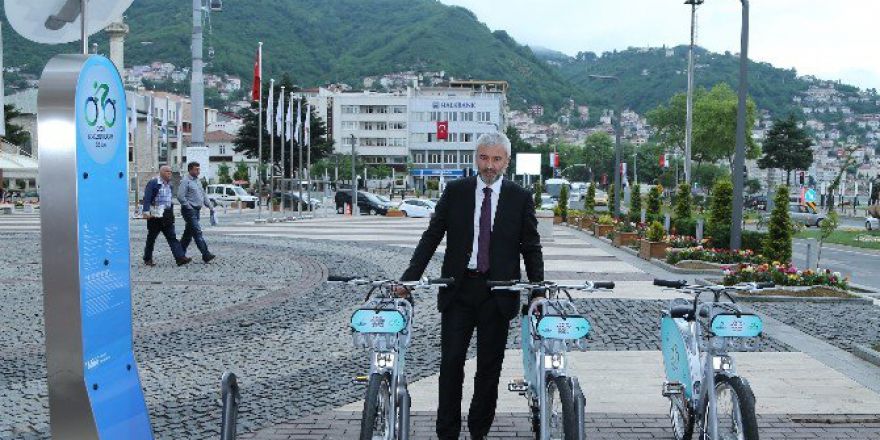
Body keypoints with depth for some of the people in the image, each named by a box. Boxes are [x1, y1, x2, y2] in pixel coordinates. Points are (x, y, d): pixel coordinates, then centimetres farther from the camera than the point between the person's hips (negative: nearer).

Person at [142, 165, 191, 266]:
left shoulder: (169, 184, 15)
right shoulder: (153, 183, -8)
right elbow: (147, 198, -13)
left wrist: (171, 214, 21)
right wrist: (146, 212, -23)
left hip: (167, 216, 6)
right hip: (155, 216, -6)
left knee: (172, 237, -2)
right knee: (151, 238, 7)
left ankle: (180, 258, -10)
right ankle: (147, 259, 19)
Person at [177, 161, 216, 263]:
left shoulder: (197, 181, 18)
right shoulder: (185, 181, -10)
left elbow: (203, 195, 24)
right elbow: (180, 196, -18)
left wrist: (210, 207, 18)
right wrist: (189, 207, -17)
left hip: (197, 210, 9)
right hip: (189, 211, -9)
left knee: (188, 233, 12)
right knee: (197, 232, -13)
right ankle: (205, 254, -18)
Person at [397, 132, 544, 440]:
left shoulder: (520, 198, 3)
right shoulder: (455, 192, 4)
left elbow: (531, 247, 5)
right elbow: (431, 237, 2)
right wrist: (409, 278, -7)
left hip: (498, 294, 0)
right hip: (458, 289, 0)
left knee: (489, 367, 7)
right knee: (451, 363, 0)